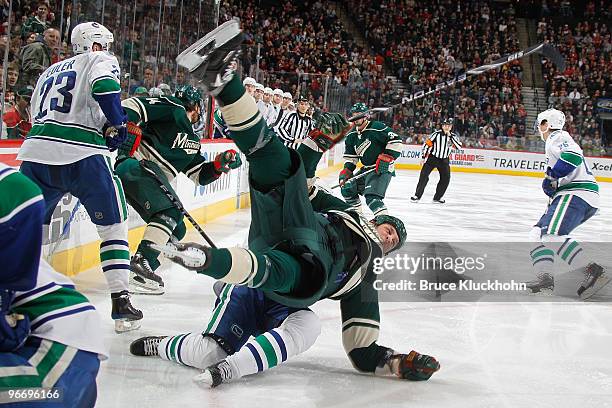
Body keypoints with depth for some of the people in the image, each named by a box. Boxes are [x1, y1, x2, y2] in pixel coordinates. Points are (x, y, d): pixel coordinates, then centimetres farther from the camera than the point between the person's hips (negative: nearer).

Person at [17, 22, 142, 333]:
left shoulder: (50, 71, 30)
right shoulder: (101, 60, 10)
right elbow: (104, 87, -13)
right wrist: (118, 124, -2)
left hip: (34, 150, 6)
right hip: (81, 152, -5)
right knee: (113, 224, 6)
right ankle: (120, 301, 1)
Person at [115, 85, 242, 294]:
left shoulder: (192, 141, 26)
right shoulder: (174, 108, 1)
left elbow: (200, 175, 25)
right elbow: (130, 106, -9)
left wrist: (219, 165, 7)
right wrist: (126, 143, -18)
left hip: (155, 180, 9)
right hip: (136, 165, -9)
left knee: (177, 230, 8)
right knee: (172, 211, -21)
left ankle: (142, 269, 6)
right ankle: (141, 263, -27)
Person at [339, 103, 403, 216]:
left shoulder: (377, 128, -16)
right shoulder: (352, 135, 9)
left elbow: (396, 141, -20)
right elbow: (350, 156, 16)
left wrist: (386, 158, -23)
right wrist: (347, 170, 2)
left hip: (382, 168, -9)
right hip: (367, 168, 9)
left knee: (371, 196, -25)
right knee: (347, 188, 13)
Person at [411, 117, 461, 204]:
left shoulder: (453, 136, -4)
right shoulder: (436, 134, -13)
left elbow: (459, 146, -18)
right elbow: (427, 144, -9)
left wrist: (450, 136, -24)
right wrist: (423, 157, -9)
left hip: (444, 160, 3)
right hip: (432, 158, -3)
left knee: (445, 178, -1)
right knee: (424, 175, -11)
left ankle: (437, 197, 12)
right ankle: (417, 195, -3)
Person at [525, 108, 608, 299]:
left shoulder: (557, 137, -1)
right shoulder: (555, 141, 31)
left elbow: (573, 155, -21)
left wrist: (551, 176, -16)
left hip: (576, 194, -11)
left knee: (552, 233, -27)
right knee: (539, 232, 12)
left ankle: (593, 271, -31)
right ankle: (546, 276, -1)